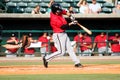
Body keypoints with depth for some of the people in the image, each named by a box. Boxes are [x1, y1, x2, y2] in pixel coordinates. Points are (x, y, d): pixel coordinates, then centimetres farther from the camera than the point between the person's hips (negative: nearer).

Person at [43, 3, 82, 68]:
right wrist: (71, 23, -16)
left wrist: (70, 16, 1)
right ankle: (46, 58, 6)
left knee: (70, 49, 8)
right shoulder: (54, 19, -25)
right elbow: (63, 27, -22)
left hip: (63, 34, 9)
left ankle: (77, 63, 10)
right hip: (58, 35, -9)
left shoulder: (58, 13, -1)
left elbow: (64, 12, 18)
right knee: (61, 52, -6)